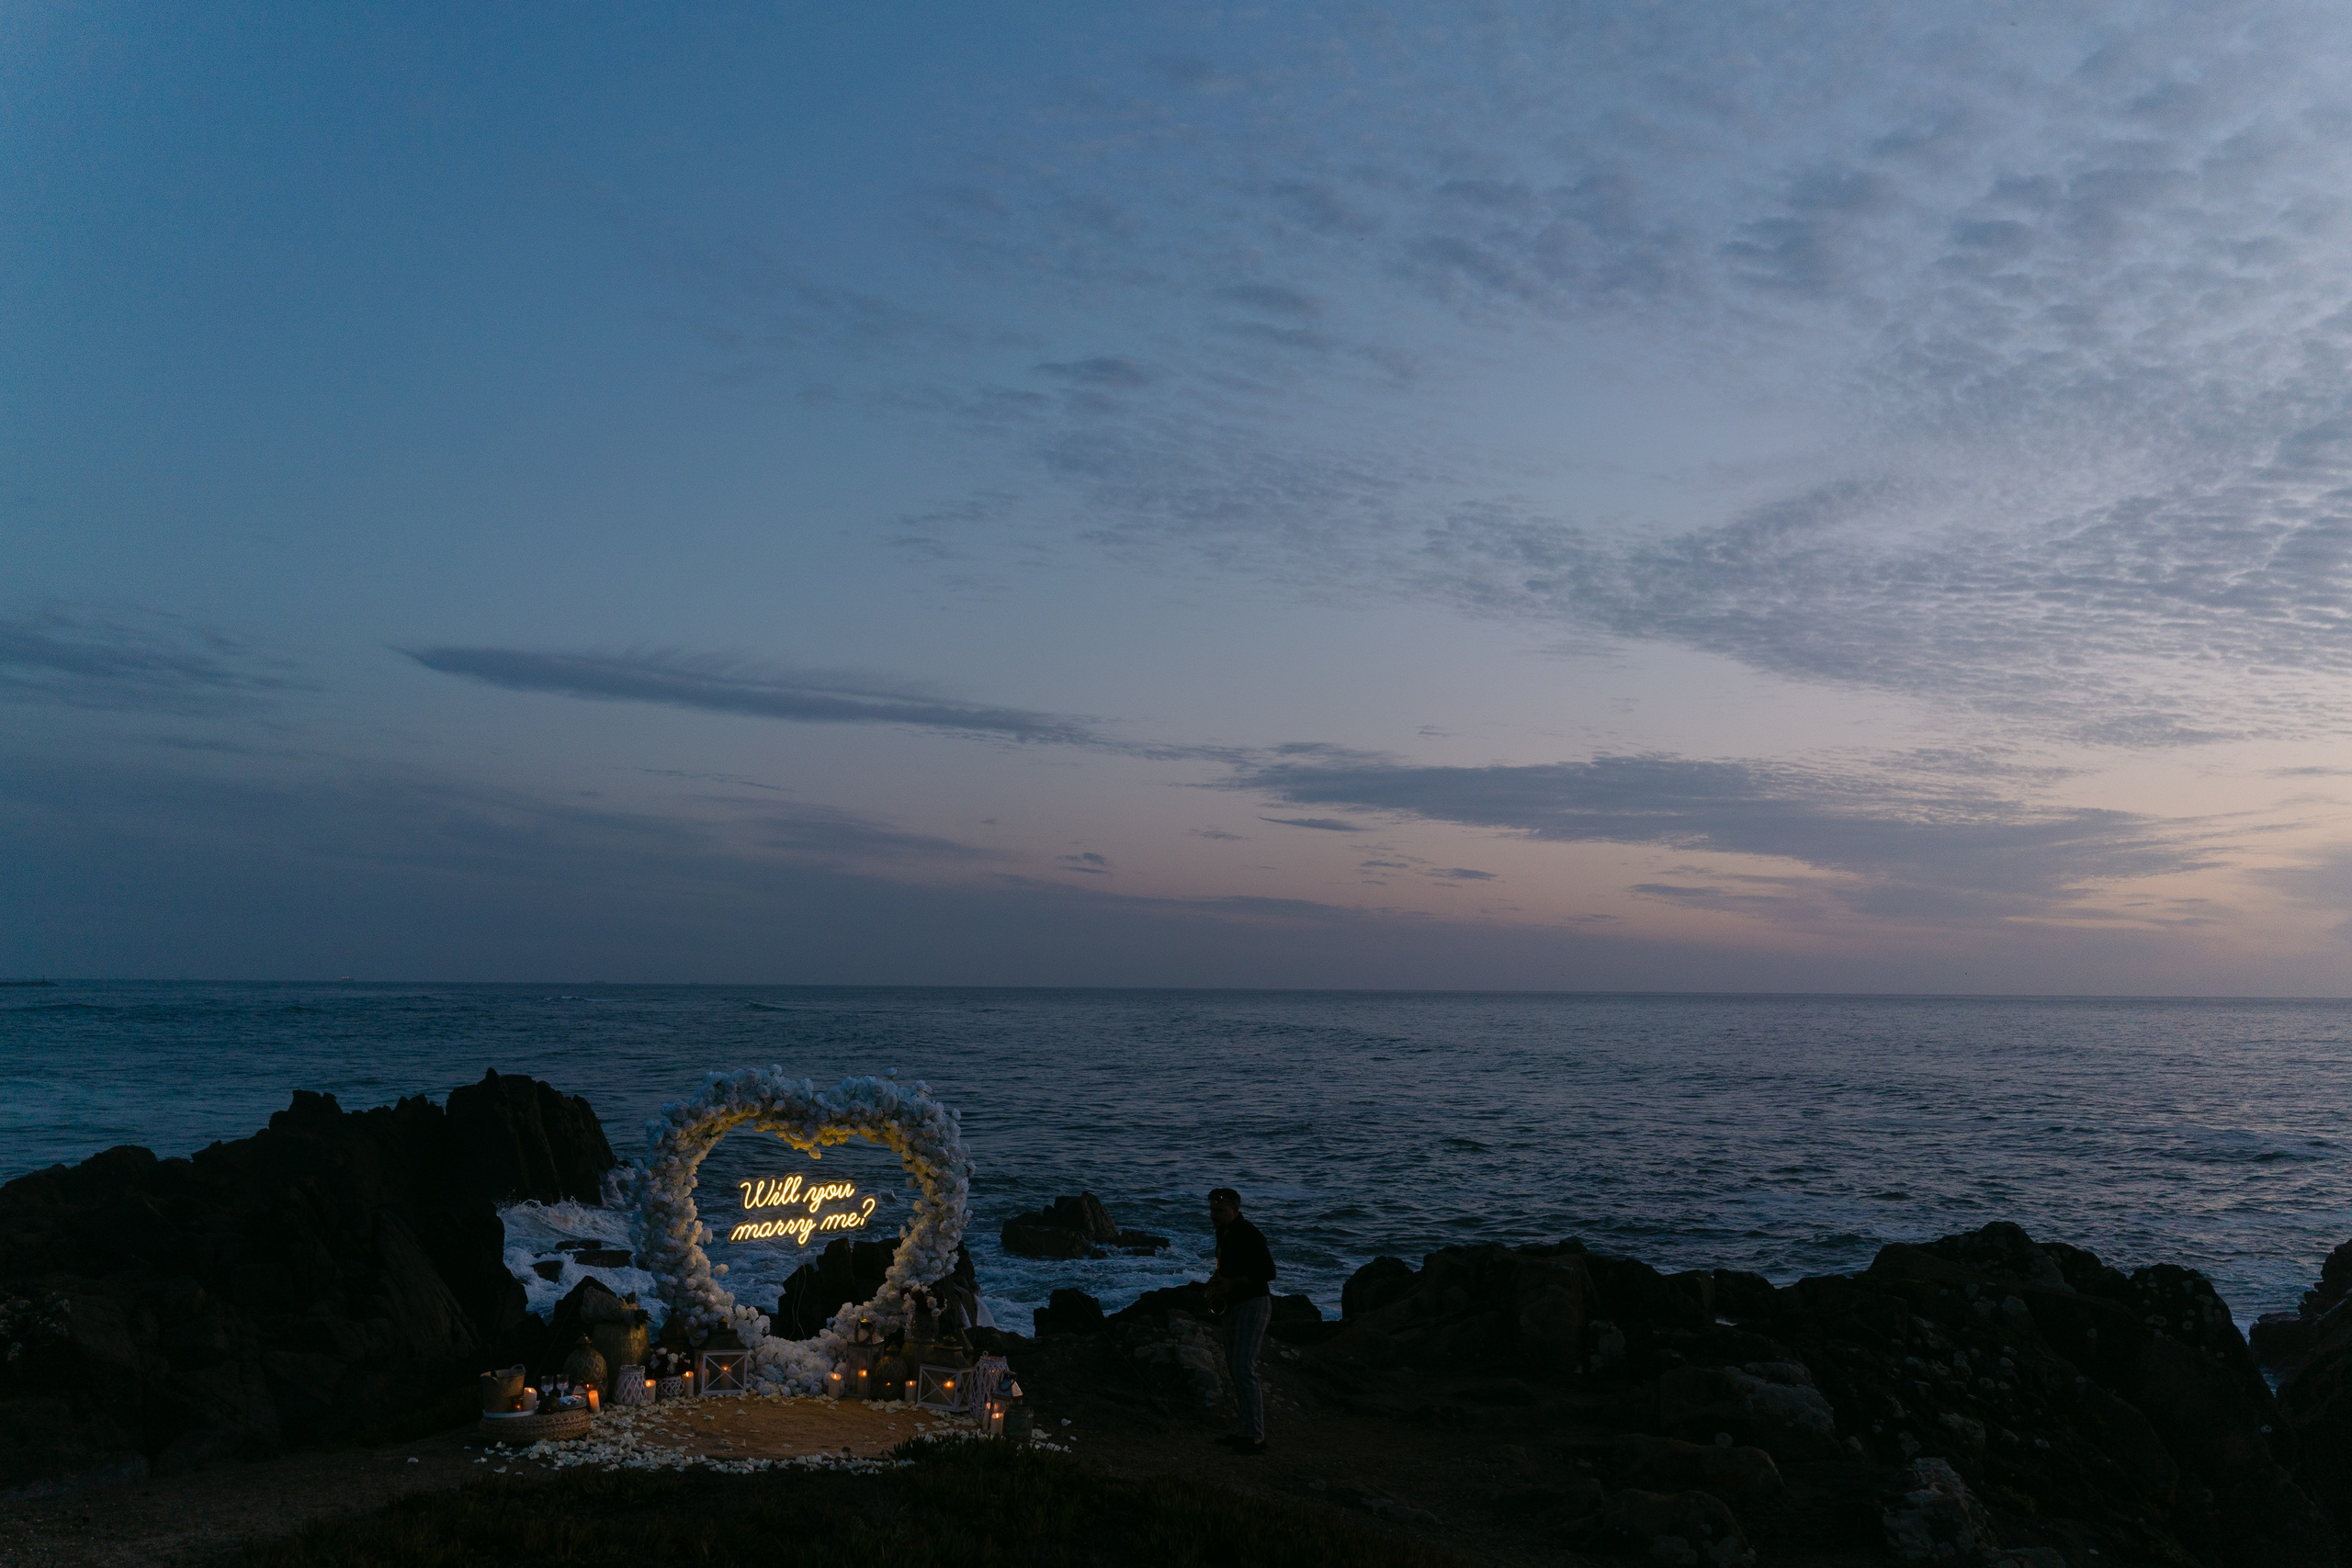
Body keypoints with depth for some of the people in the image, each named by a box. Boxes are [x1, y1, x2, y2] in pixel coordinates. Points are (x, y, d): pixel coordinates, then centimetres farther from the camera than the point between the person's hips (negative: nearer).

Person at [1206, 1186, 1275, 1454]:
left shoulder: (1249, 1235, -18)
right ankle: (1247, 1430, 19)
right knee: (1235, 1368, 12)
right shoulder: (1224, 1233, 11)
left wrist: (1232, 1283, -25)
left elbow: (1268, 1271, -22)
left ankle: (1257, 1437, -13)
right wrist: (1217, 1280, 5)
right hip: (1235, 1305, 10)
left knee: (1244, 1369, -15)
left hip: (1253, 1304, -10)